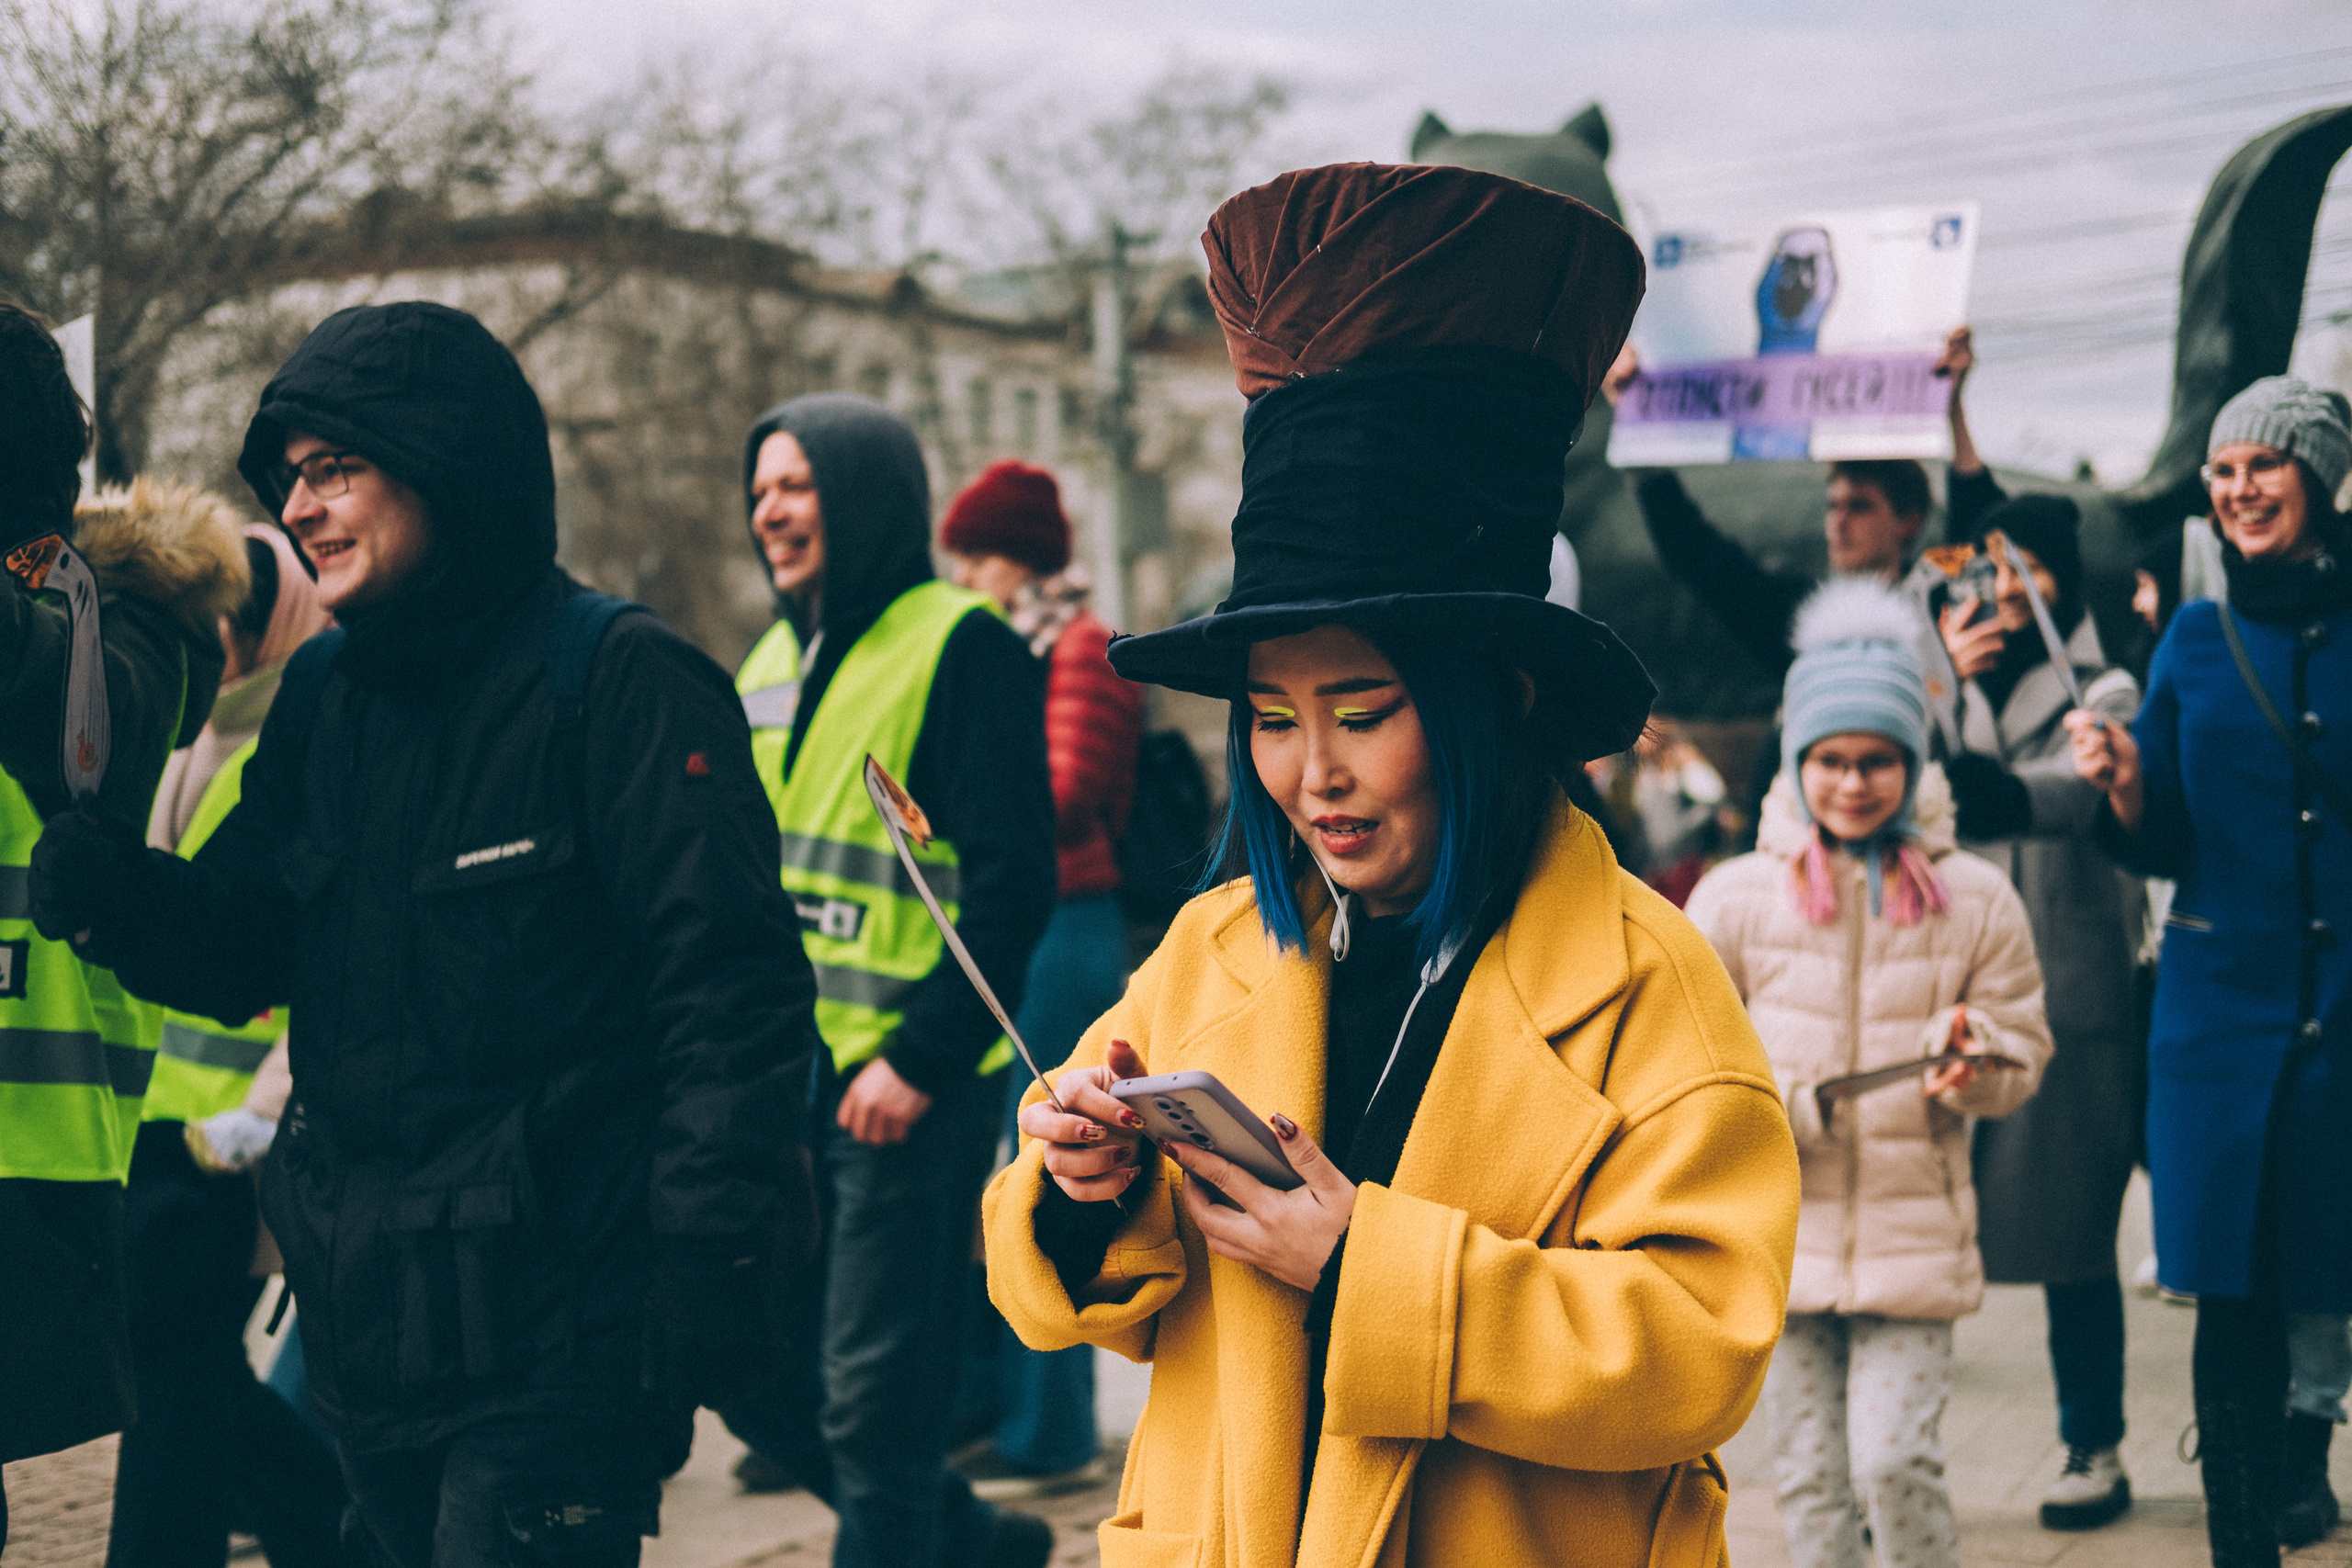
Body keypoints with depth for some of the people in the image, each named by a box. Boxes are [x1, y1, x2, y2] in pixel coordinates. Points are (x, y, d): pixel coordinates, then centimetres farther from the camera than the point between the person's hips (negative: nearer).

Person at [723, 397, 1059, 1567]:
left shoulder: (963, 649, -8)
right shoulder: (770, 666, 16)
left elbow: (1010, 885, -14)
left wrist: (919, 1057, -20)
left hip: (908, 1088, -8)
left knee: (875, 1395, -4)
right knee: (756, 1376, 11)